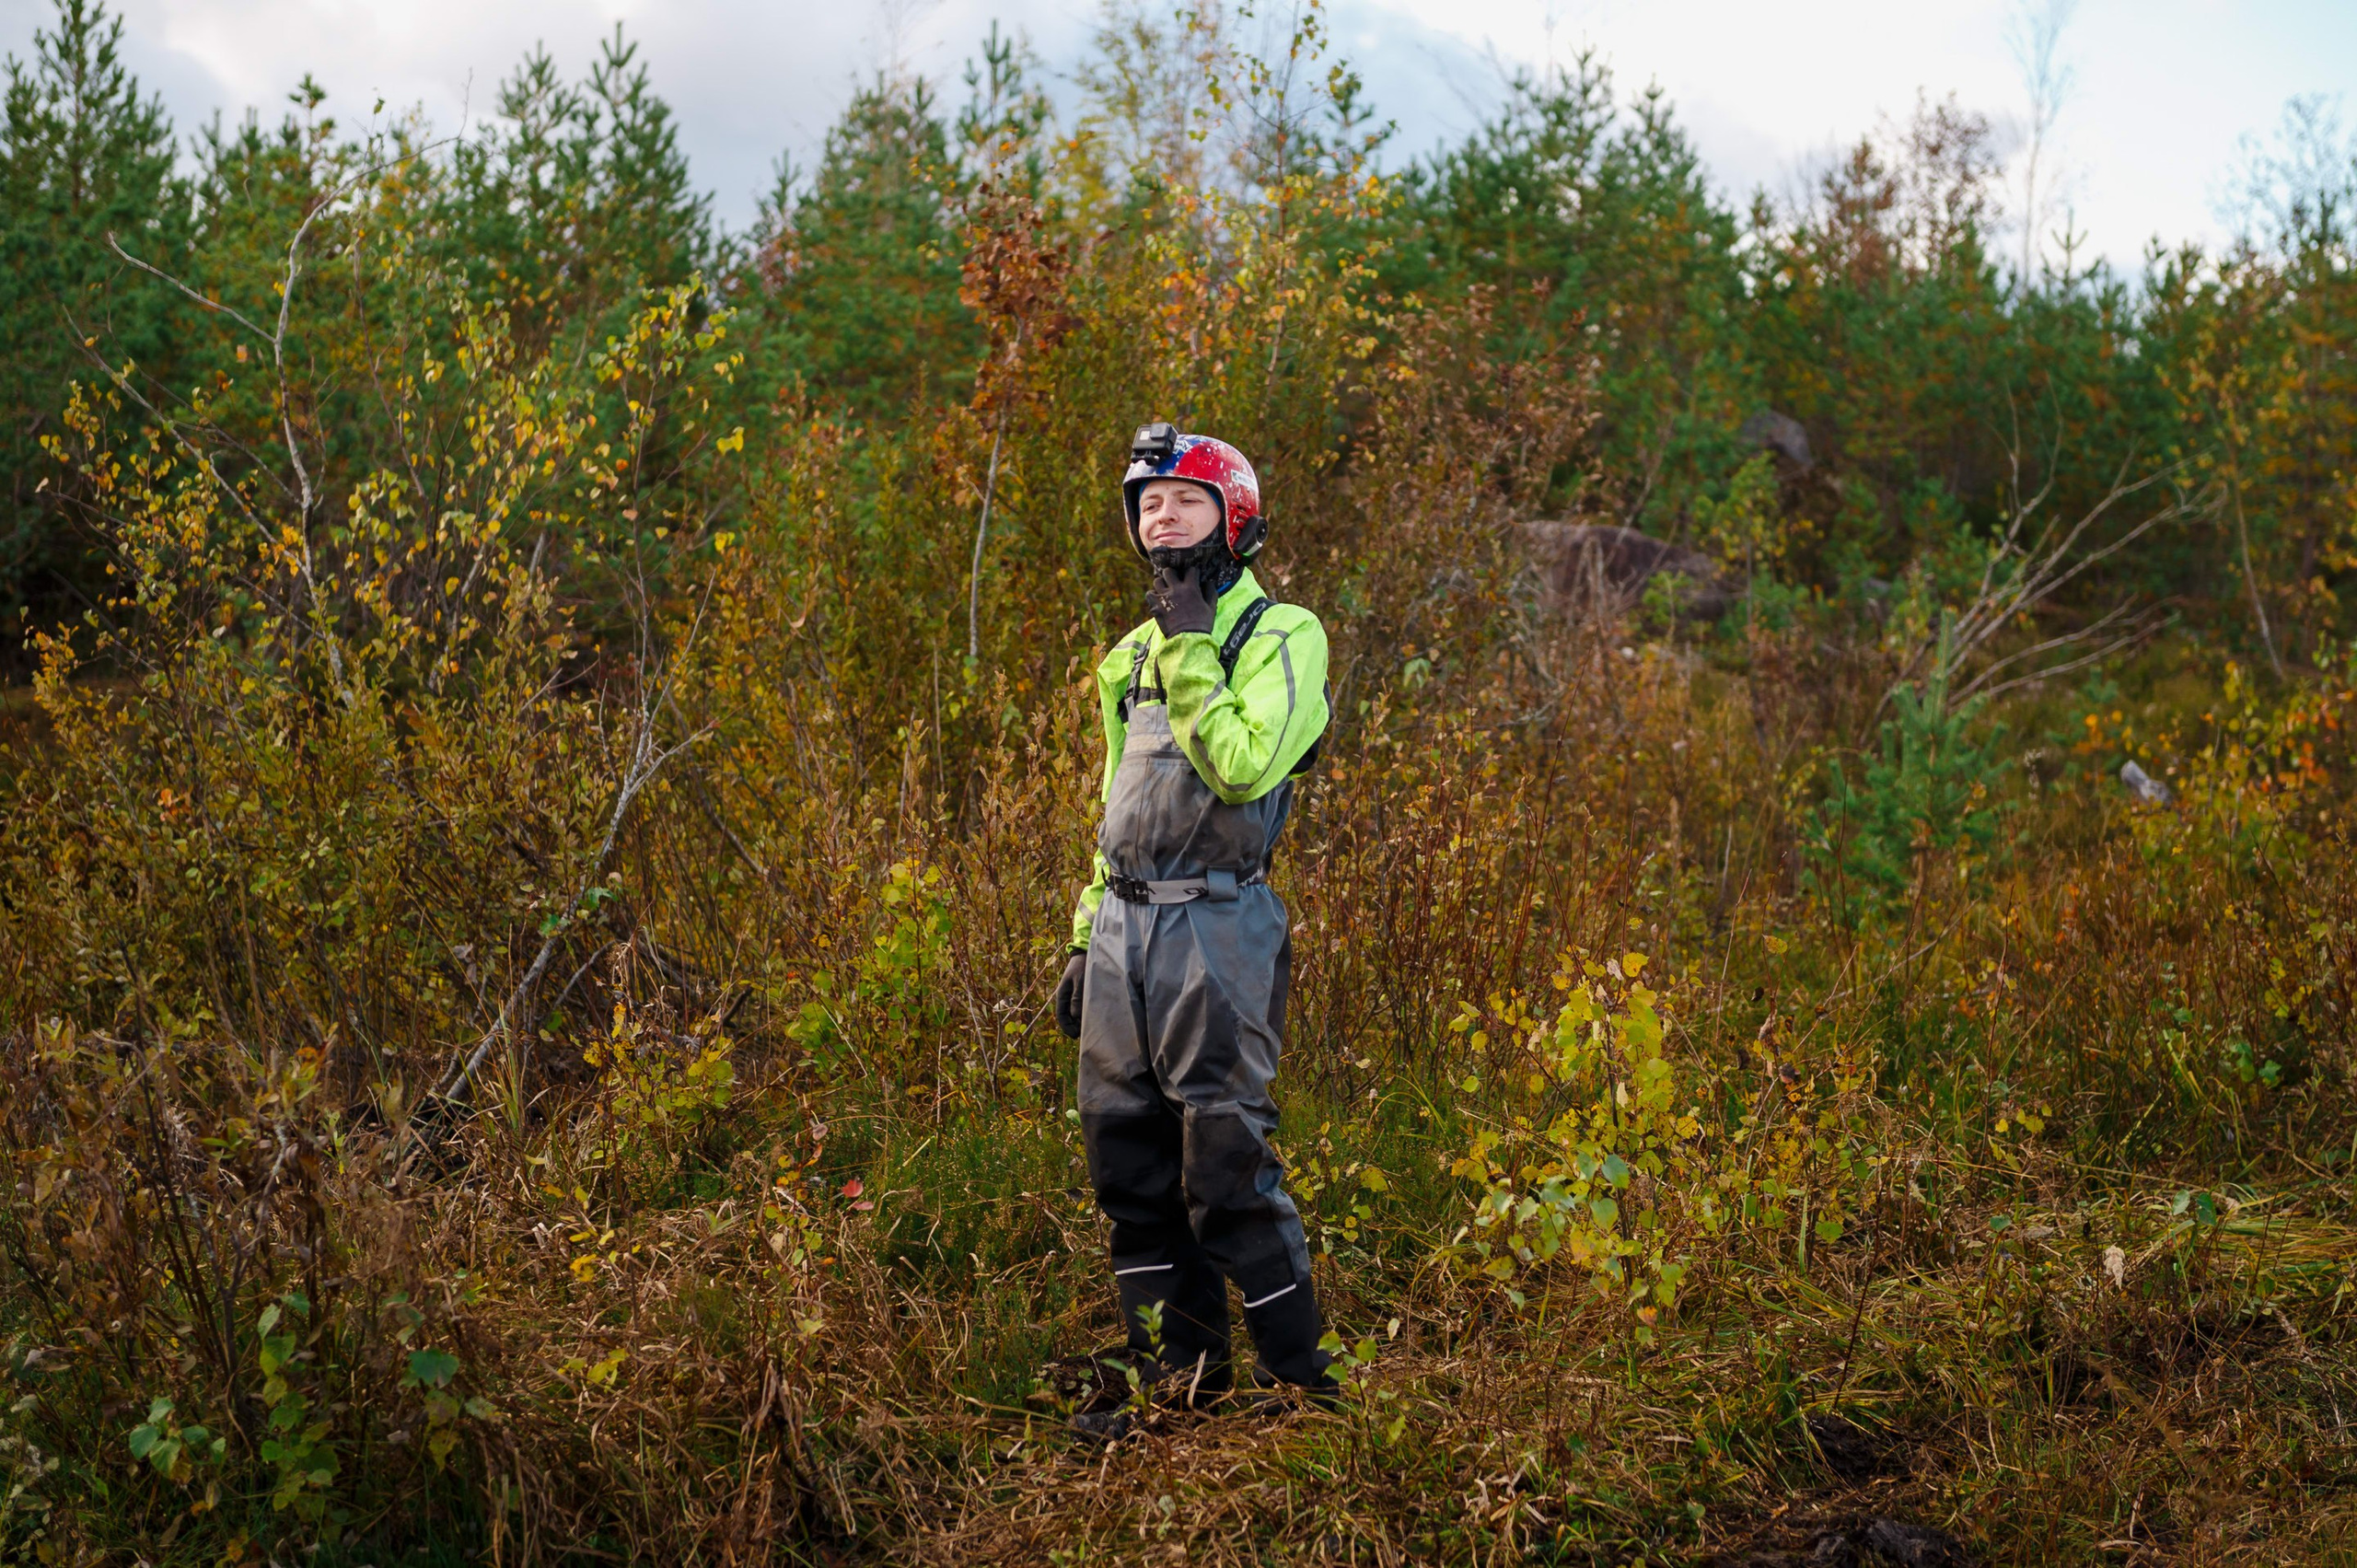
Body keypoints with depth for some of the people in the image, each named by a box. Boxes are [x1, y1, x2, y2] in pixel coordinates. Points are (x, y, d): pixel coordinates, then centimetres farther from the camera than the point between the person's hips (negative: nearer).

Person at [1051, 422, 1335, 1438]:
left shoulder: (1282, 635, -3)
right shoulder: (1134, 654, 19)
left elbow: (1244, 766, -20)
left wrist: (1189, 649, -14)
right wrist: (1085, 937, 19)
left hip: (1216, 924, -7)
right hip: (1123, 924, 7)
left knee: (1226, 1163, -9)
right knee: (1129, 1158, 7)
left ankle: (1301, 1381, 3)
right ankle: (1183, 1375, 17)